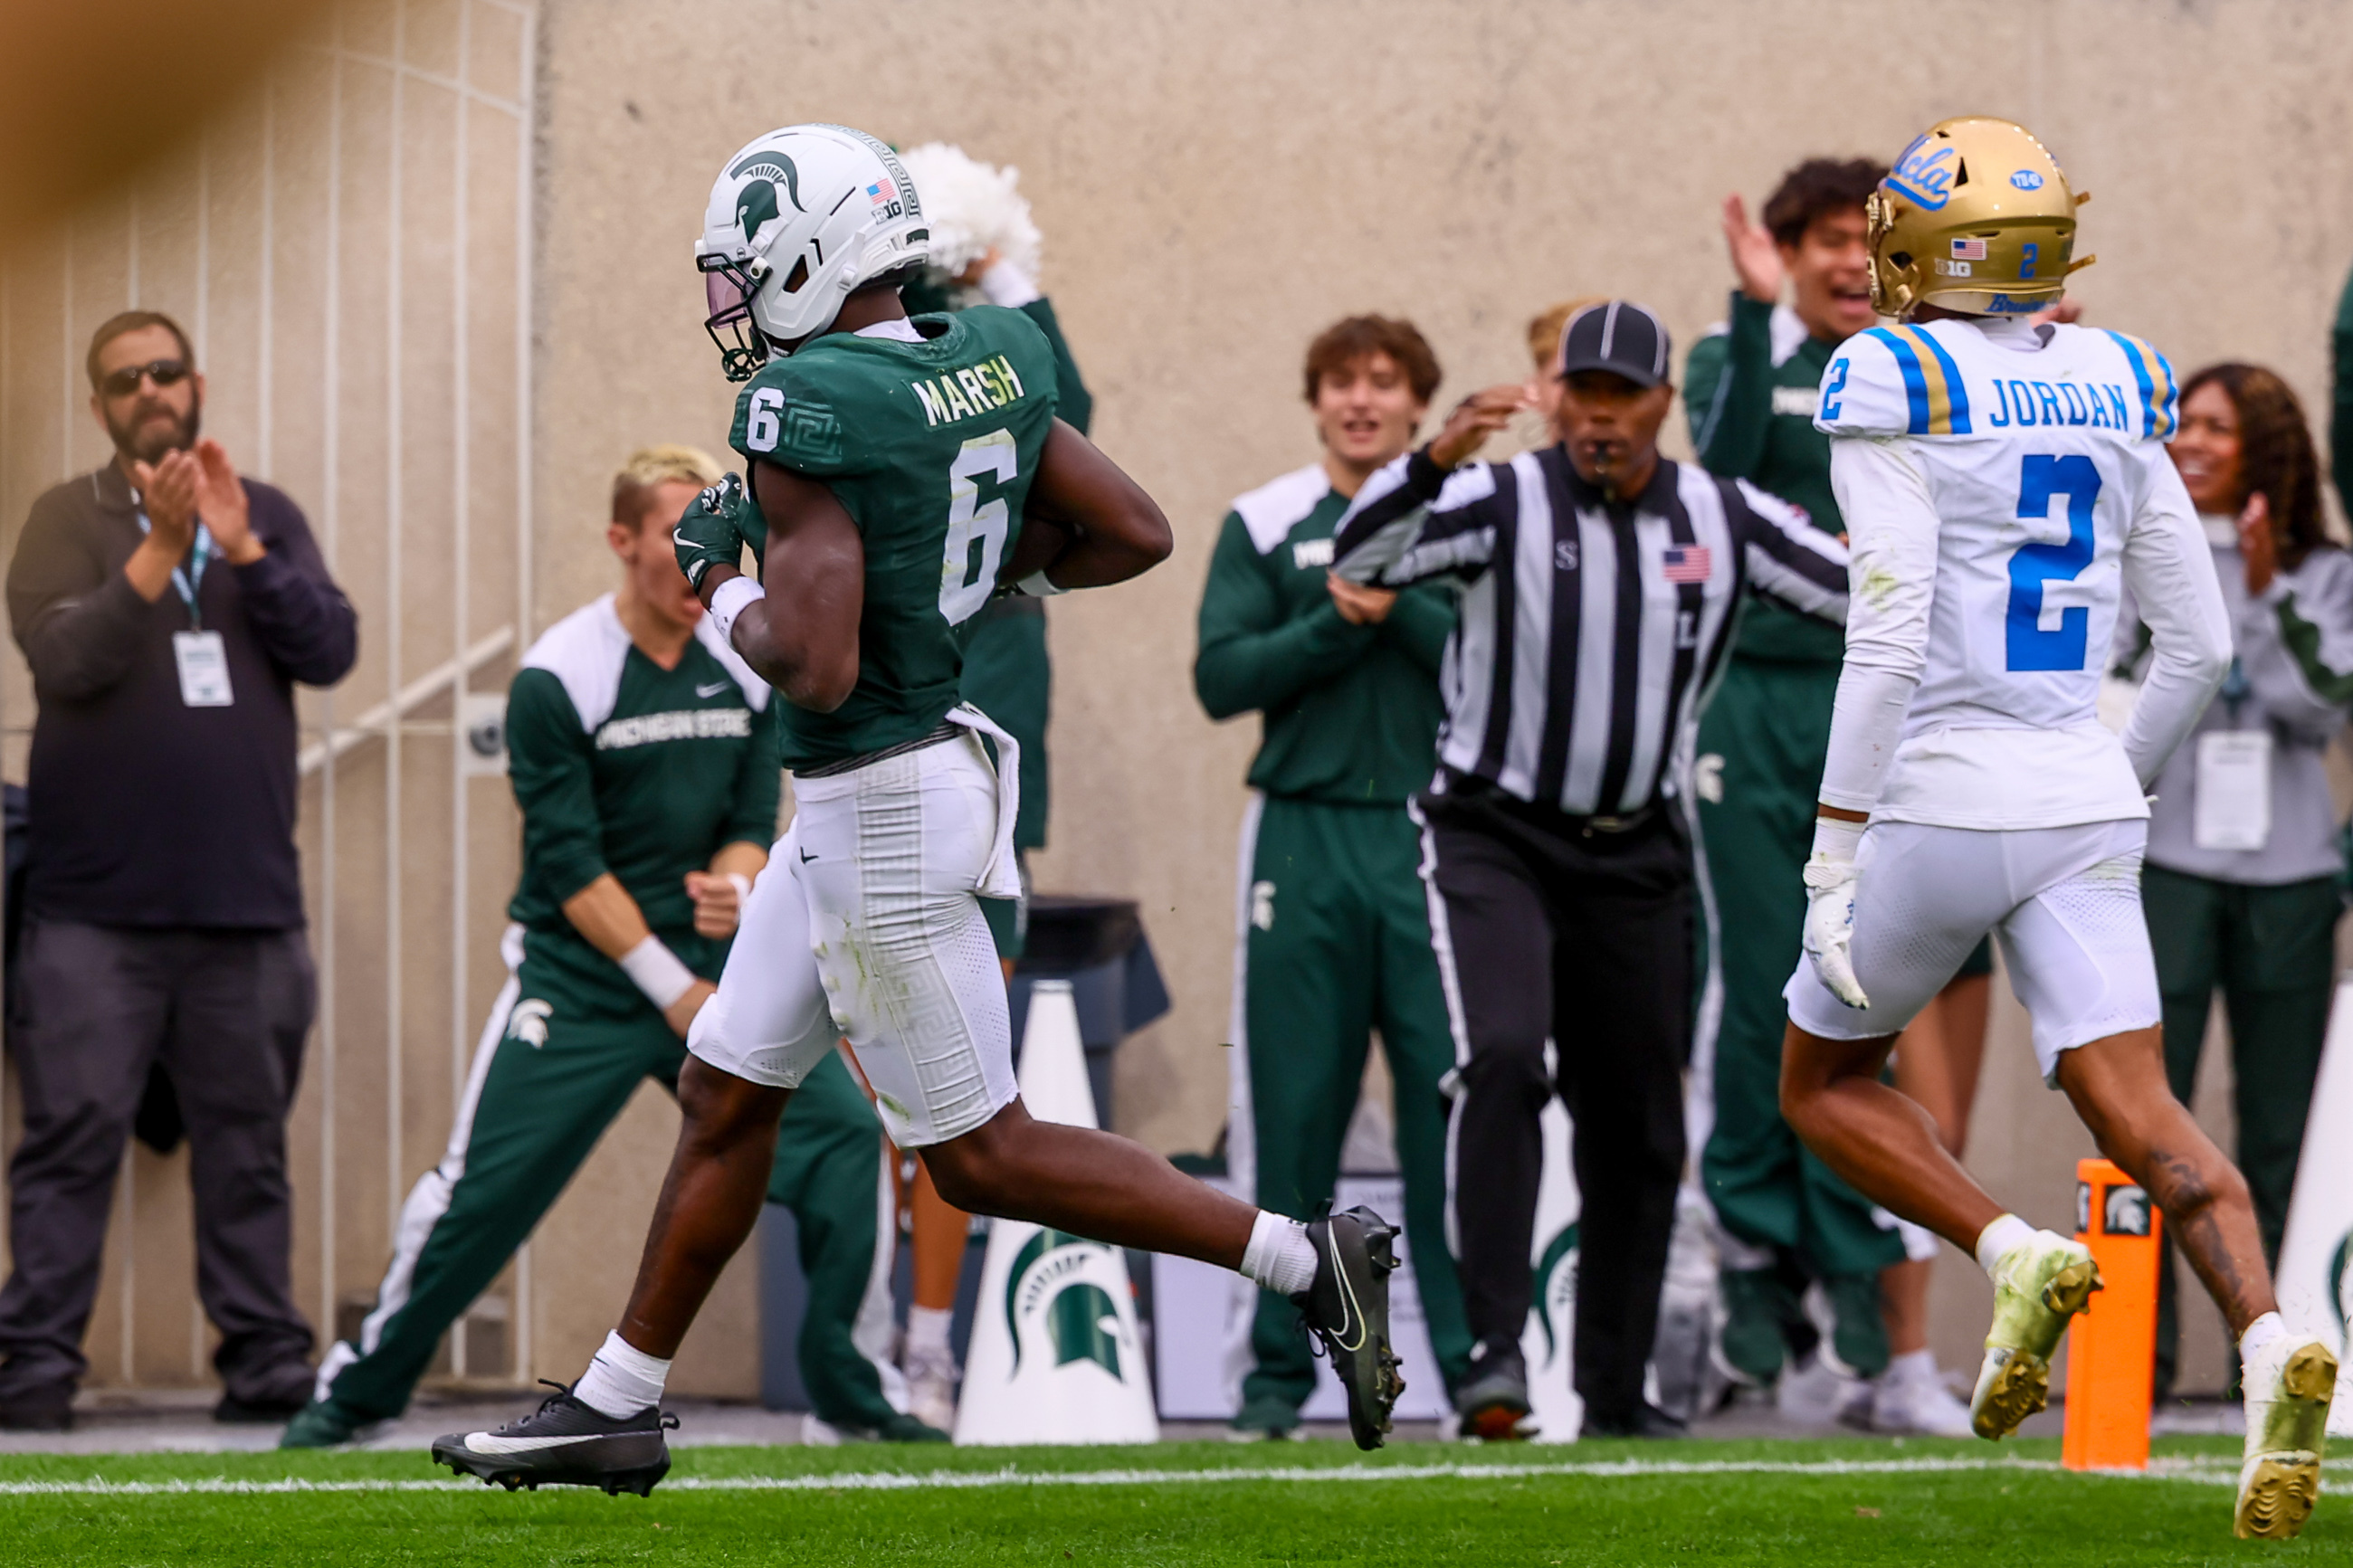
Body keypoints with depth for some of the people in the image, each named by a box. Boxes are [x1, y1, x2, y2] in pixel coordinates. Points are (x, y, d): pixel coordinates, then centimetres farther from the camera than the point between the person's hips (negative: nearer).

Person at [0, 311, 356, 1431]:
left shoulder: (267, 517, 11)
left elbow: (330, 652, -1)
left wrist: (239, 549, -12)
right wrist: (158, 550, -20)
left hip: (246, 897, 2)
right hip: (97, 904, -2)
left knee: (247, 1142, 5)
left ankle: (265, 1358, 8)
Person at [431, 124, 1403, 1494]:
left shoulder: (810, 412, -23)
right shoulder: (991, 365, 1)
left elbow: (817, 671, -28)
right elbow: (1137, 535, 7)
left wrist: (722, 580, -9)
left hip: (882, 814, -9)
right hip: (858, 807, 9)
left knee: (981, 1155, 1)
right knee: (727, 1097, 17)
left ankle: (1303, 1260, 2)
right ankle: (619, 1405, 26)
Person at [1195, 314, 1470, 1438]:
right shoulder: (1264, 526, 9)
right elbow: (1222, 678, -1)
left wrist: (1399, 609, -13)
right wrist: (1337, 625, -11)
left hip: (1433, 837, -1)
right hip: (1302, 833, 1)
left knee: (1452, 1102, -6)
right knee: (1293, 1106, 2)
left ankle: (1472, 1355, -2)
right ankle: (1279, 1366, 9)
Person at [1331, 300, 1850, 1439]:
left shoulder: (1722, 521, 1)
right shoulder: (1503, 502, -11)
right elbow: (1361, 557, -26)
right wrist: (1437, 460, -42)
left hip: (1633, 860, 4)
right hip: (1494, 841, -4)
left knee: (1636, 1130, 8)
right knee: (1503, 1060, -26)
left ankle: (1616, 1391, 21)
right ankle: (1495, 1347, -25)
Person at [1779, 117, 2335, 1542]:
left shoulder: (1899, 391, -8)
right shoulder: (2116, 395, 10)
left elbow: (1888, 644, -15)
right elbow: (2201, 643, 12)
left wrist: (1836, 858, -12)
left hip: (1941, 797, -5)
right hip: (2083, 808, 5)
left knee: (1826, 1082, 17)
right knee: (2139, 1116, -3)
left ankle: (2016, 1256, -7)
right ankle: (2272, 1344, -29)